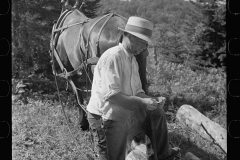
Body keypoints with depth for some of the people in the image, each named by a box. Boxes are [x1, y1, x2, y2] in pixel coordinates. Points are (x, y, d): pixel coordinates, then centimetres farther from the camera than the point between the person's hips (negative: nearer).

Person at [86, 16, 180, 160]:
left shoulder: (133, 60, 9)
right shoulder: (112, 57, -21)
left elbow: (137, 92, 10)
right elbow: (111, 95, -28)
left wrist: (152, 100, -11)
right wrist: (142, 102, -30)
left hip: (126, 113, 9)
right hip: (107, 118, -9)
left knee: (157, 112, 14)